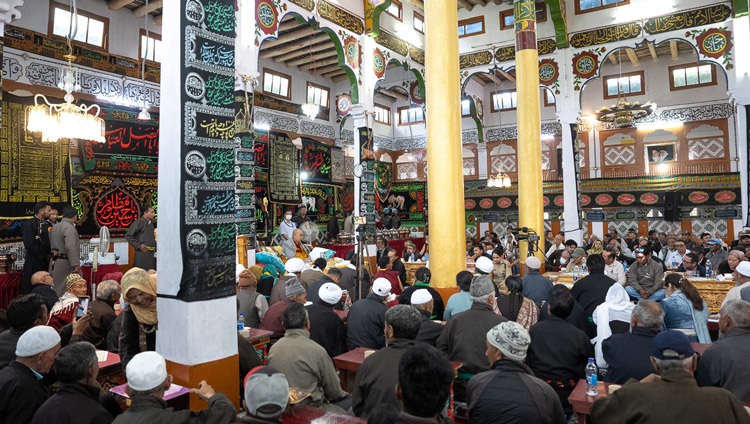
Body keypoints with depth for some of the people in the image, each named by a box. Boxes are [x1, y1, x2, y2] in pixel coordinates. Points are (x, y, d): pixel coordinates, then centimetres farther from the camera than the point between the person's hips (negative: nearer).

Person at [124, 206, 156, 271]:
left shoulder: (151, 223, 16)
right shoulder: (138, 223, -5)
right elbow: (128, 235, -8)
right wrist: (139, 246, -12)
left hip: (152, 254, 7)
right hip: (142, 253, -7)